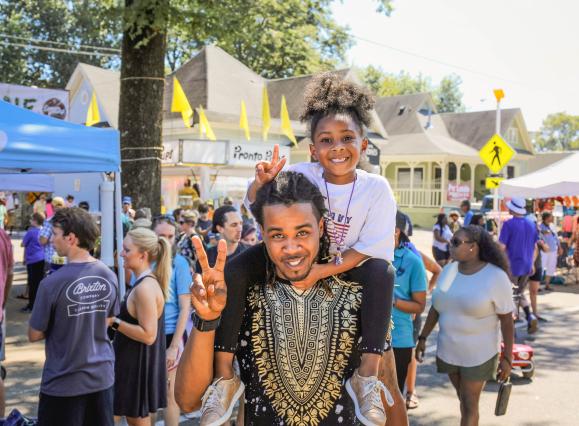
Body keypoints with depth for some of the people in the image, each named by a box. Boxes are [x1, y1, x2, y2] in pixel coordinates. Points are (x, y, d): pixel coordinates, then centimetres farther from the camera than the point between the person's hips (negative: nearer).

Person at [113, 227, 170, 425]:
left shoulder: (145, 288, -23)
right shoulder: (146, 282, 8)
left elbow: (148, 335, -25)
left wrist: (113, 321, -22)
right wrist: (116, 317, 8)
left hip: (139, 366, -10)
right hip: (137, 363, 10)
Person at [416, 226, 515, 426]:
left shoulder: (496, 277, -15)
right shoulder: (448, 270, 1)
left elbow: (507, 320, -11)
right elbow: (436, 308, 10)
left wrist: (507, 357, -11)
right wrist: (423, 338, 9)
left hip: (478, 355, -5)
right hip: (448, 351, 5)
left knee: (469, 405, 2)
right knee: (464, 400, 16)